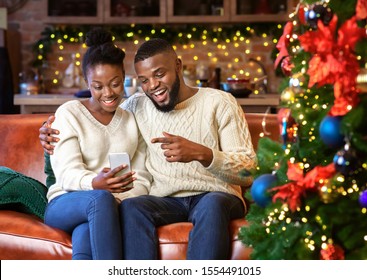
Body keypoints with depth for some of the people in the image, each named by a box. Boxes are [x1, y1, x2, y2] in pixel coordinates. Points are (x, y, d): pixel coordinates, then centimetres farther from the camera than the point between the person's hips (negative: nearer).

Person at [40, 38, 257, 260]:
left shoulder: (219, 102, 3)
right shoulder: (137, 106, 15)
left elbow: (248, 171, -4)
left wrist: (201, 153, -22)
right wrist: (55, 132, 7)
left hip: (216, 196, -2)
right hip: (166, 200, 3)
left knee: (212, 204, -38)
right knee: (130, 207, -30)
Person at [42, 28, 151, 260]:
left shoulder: (133, 120, 16)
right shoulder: (68, 114, 4)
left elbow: (142, 179, 8)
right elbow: (67, 173, -8)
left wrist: (122, 202, -15)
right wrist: (96, 184, -32)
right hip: (65, 203, -1)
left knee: (85, 234, -37)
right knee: (101, 199, -39)